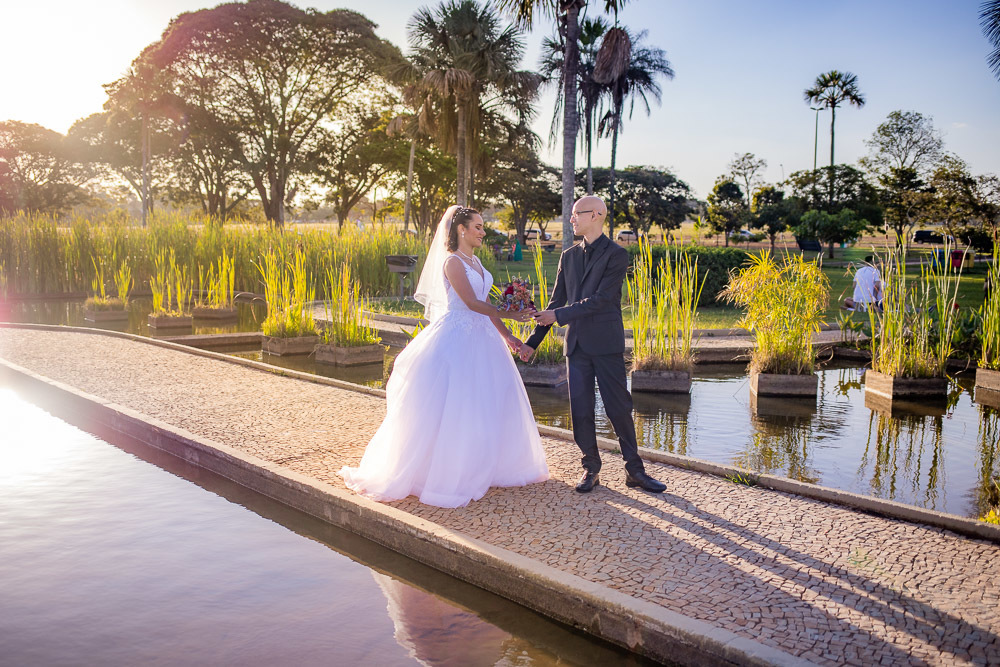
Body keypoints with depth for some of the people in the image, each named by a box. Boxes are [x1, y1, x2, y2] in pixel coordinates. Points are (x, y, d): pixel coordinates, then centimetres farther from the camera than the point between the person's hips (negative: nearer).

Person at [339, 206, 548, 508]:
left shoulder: (476, 262, 14)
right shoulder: (452, 262, -12)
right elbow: (472, 302, -18)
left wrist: (507, 336, 13)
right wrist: (511, 315, -15)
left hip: (480, 336, 9)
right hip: (457, 338, -9)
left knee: (486, 401, 11)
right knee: (451, 406, -4)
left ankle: (479, 468, 23)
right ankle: (443, 472, 6)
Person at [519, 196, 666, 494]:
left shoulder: (616, 255, -5)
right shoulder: (569, 256, 13)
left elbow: (600, 299, -15)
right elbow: (557, 301, 14)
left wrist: (558, 316, -17)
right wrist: (533, 341, 10)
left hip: (606, 344, -5)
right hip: (576, 344, 5)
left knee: (619, 408, 0)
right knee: (581, 410, 5)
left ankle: (634, 470, 12)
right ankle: (591, 469, 17)